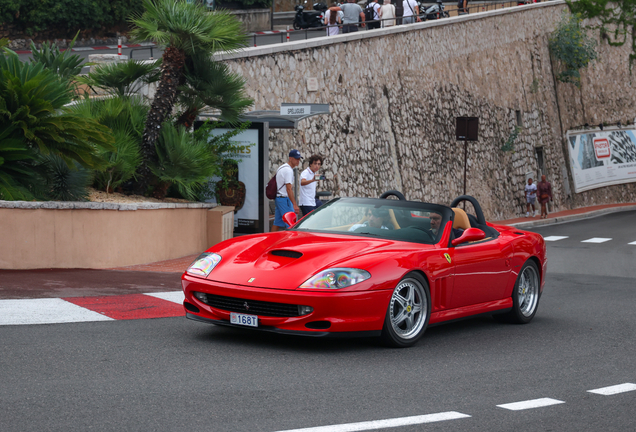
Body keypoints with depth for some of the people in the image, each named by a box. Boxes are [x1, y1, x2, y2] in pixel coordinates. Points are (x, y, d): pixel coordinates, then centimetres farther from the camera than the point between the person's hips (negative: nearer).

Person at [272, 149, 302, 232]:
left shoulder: (282, 167, 17)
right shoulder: (288, 170, -16)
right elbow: (288, 189, -21)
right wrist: (294, 204, -23)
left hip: (278, 197, 10)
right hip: (284, 198, -10)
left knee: (277, 223, 11)